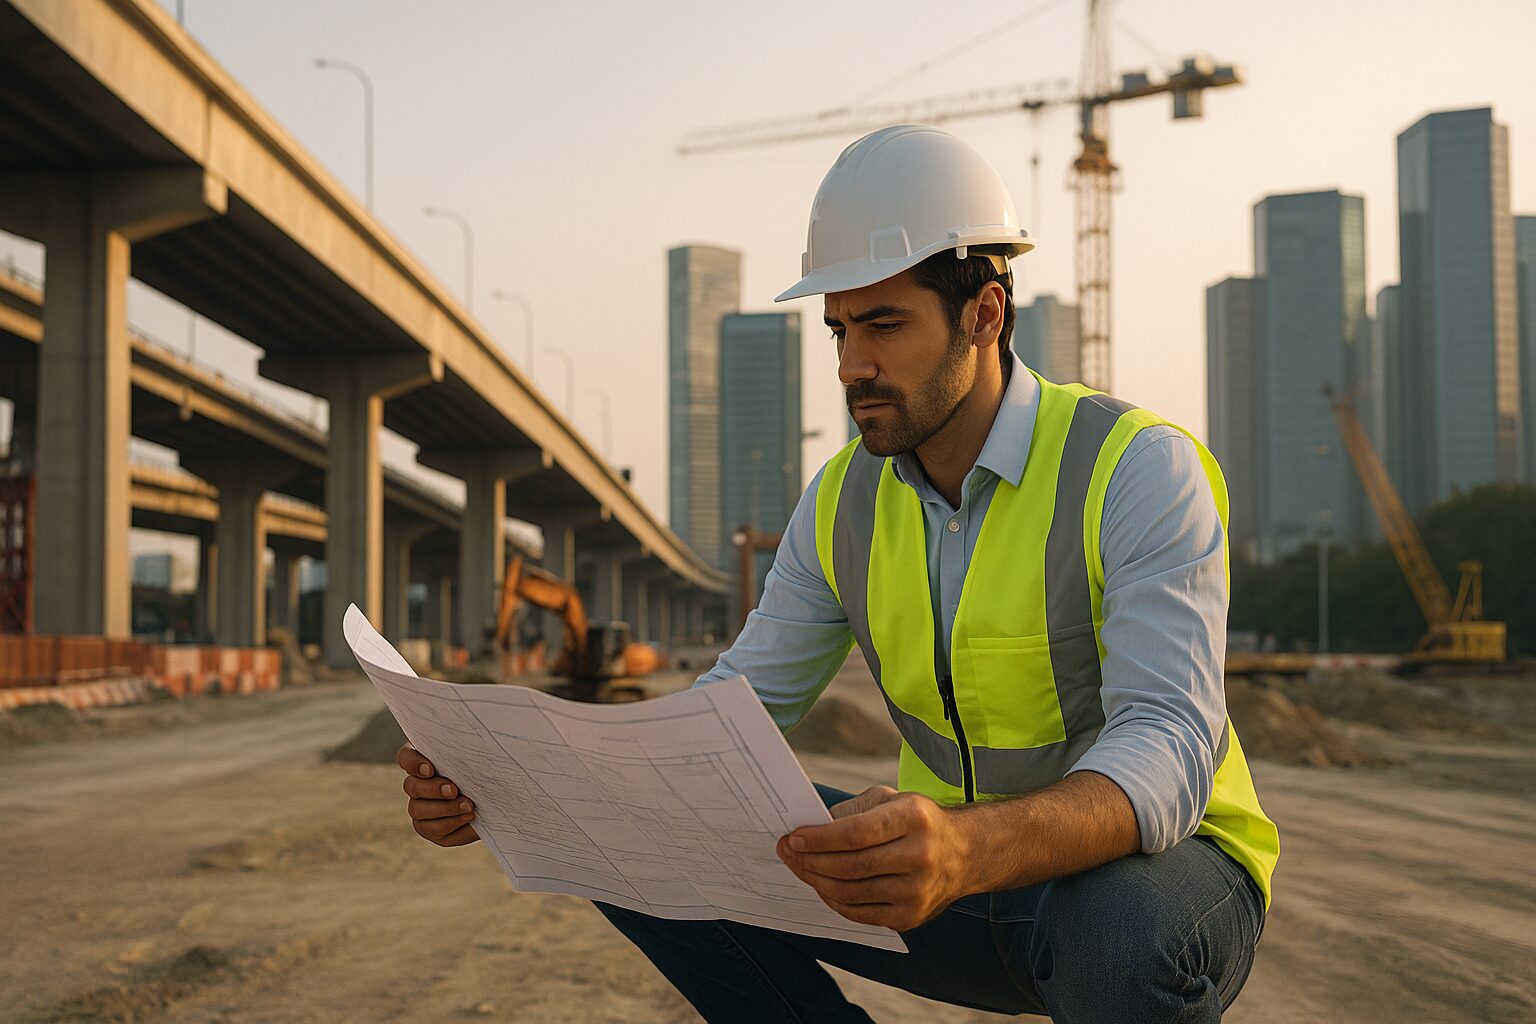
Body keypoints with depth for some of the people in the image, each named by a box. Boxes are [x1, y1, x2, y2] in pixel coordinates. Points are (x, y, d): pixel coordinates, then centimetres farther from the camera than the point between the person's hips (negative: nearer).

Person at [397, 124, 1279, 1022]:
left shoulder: (1139, 469, -20)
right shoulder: (845, 502, -1)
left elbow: (1170, 748, -33)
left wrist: (970, 848, -53)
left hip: (1157, 864, -4)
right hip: (950, 877, 5)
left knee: (1127, 933, -42)